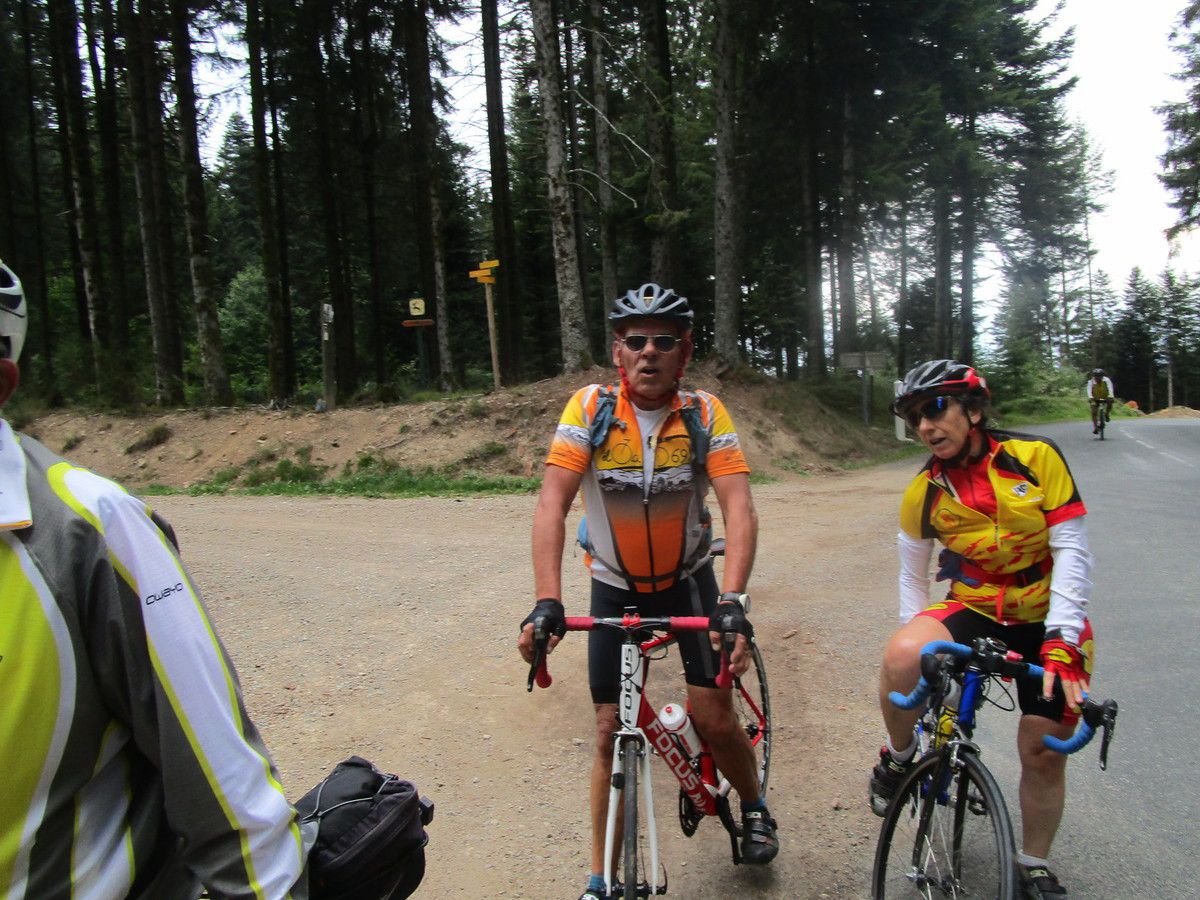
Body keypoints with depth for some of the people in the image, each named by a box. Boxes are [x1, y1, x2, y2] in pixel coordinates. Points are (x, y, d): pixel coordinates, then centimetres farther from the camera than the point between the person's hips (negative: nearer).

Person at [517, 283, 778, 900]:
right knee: (611, 731, 2)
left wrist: (732, 603, -38)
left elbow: (739, 509, -24)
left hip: (688, 578, 0)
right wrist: (546, 602, -36)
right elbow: (552, 504, -24)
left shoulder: (704, 413, -15)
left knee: (713, 717, -6)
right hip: (615, 588, 0)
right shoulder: (590, 408, -17)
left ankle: (752, 805, 28)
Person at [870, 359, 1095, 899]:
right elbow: (913, 575, 5)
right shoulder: (924, 492, -7)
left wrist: (1061, 640, -21)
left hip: (1047, 619, 0)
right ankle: (899, 757, -1)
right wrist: (917, 634, -3)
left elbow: (1071, 552, -14)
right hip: (972, 610, 0)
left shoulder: (1036, 457, -13)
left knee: (1044, 751, 2)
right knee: (901, 657, -30)